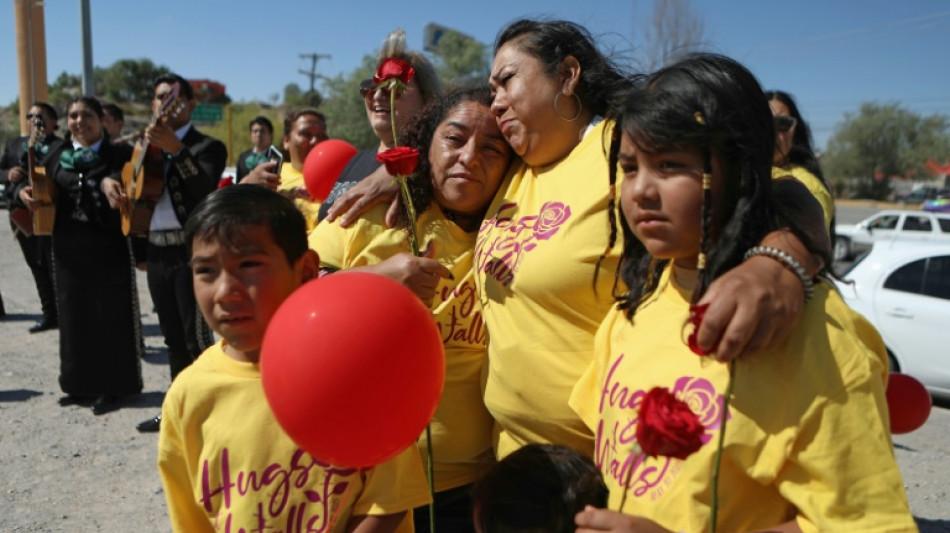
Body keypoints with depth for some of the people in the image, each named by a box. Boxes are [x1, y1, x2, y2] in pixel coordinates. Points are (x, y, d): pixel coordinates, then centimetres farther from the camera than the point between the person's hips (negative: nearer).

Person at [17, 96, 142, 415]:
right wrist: (26, 193, -1)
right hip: (69, 252, 5)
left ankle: (113, 387, 14)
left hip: (109, 250, -5)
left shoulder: (119, 156, -1)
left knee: (112, 317, 2)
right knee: (75, 317, 12)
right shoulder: (58, 158, 11)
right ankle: (83, 384, 26)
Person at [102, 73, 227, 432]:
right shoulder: (146, 144, 15)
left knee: (196, 337, -7)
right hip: (156, 251, 7)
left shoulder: (207, 147, -4)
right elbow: (126, 174, 27)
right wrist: (108, 182, 4)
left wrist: (177, 150, -32)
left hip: (191, 250, -7)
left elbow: (207, 188, -21)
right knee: (173, 336, 14)